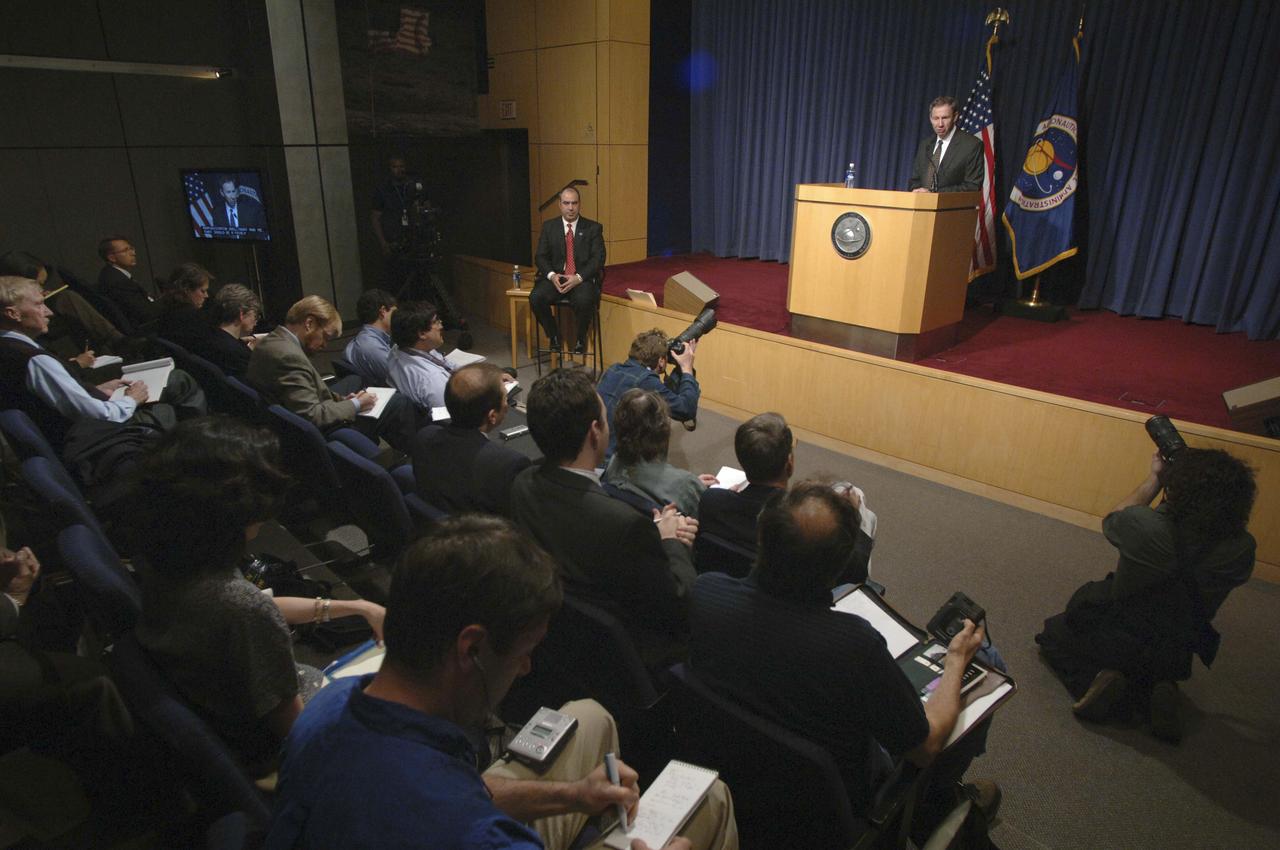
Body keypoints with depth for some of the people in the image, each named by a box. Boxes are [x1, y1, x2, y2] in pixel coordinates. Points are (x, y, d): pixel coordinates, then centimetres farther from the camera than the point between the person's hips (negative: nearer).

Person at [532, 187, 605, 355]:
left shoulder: (593, 228, 5)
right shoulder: (549, 227, 11)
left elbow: (598, 258, -3)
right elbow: (540, 256, 7)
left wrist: (578, 277, -18)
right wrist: (551, 275, -14)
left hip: (582, 279, -2)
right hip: (555, 277, 2)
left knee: (584, 300, -35)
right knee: (536, 297, -27)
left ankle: (581, 339, -7)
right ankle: (553, 335, -2)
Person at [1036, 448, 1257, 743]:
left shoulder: (1143, 525, -33)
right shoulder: (1242, 549, -24)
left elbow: (1112, 521, -7)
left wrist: (1155, 479, 4)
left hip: (1113, 640, -3)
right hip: (1172, 659, 4)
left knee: (1054, 633, 26)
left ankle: (1097, 677, -4)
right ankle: (1158, 690, 6)